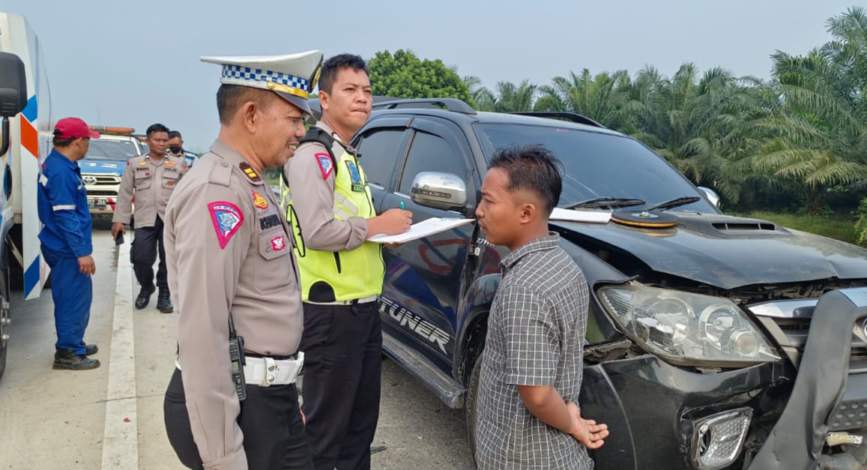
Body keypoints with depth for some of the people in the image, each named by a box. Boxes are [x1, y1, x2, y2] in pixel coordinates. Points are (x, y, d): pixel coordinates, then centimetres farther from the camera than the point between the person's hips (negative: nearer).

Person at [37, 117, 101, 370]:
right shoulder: (61, 172, -20)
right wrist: (82, 251, -23)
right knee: (74, 299, -2)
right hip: (68, 250, -10)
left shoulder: (58, 165, 12)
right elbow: (65, 216, -24)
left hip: (65, 247, 10)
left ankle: (73, 344, 30)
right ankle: (68, 353, 7)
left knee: (76, 297, 19)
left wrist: (80, 248, 21)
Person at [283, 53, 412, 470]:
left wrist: (386, 230, 5)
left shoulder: (347, 155, 18)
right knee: (327, 428, 2)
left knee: (362, 420, 20)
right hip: (331, 312, -10)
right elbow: (317, 231, -25)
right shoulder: (313, 153, -14)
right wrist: (376, 225, -13)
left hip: (363, 307, 10)